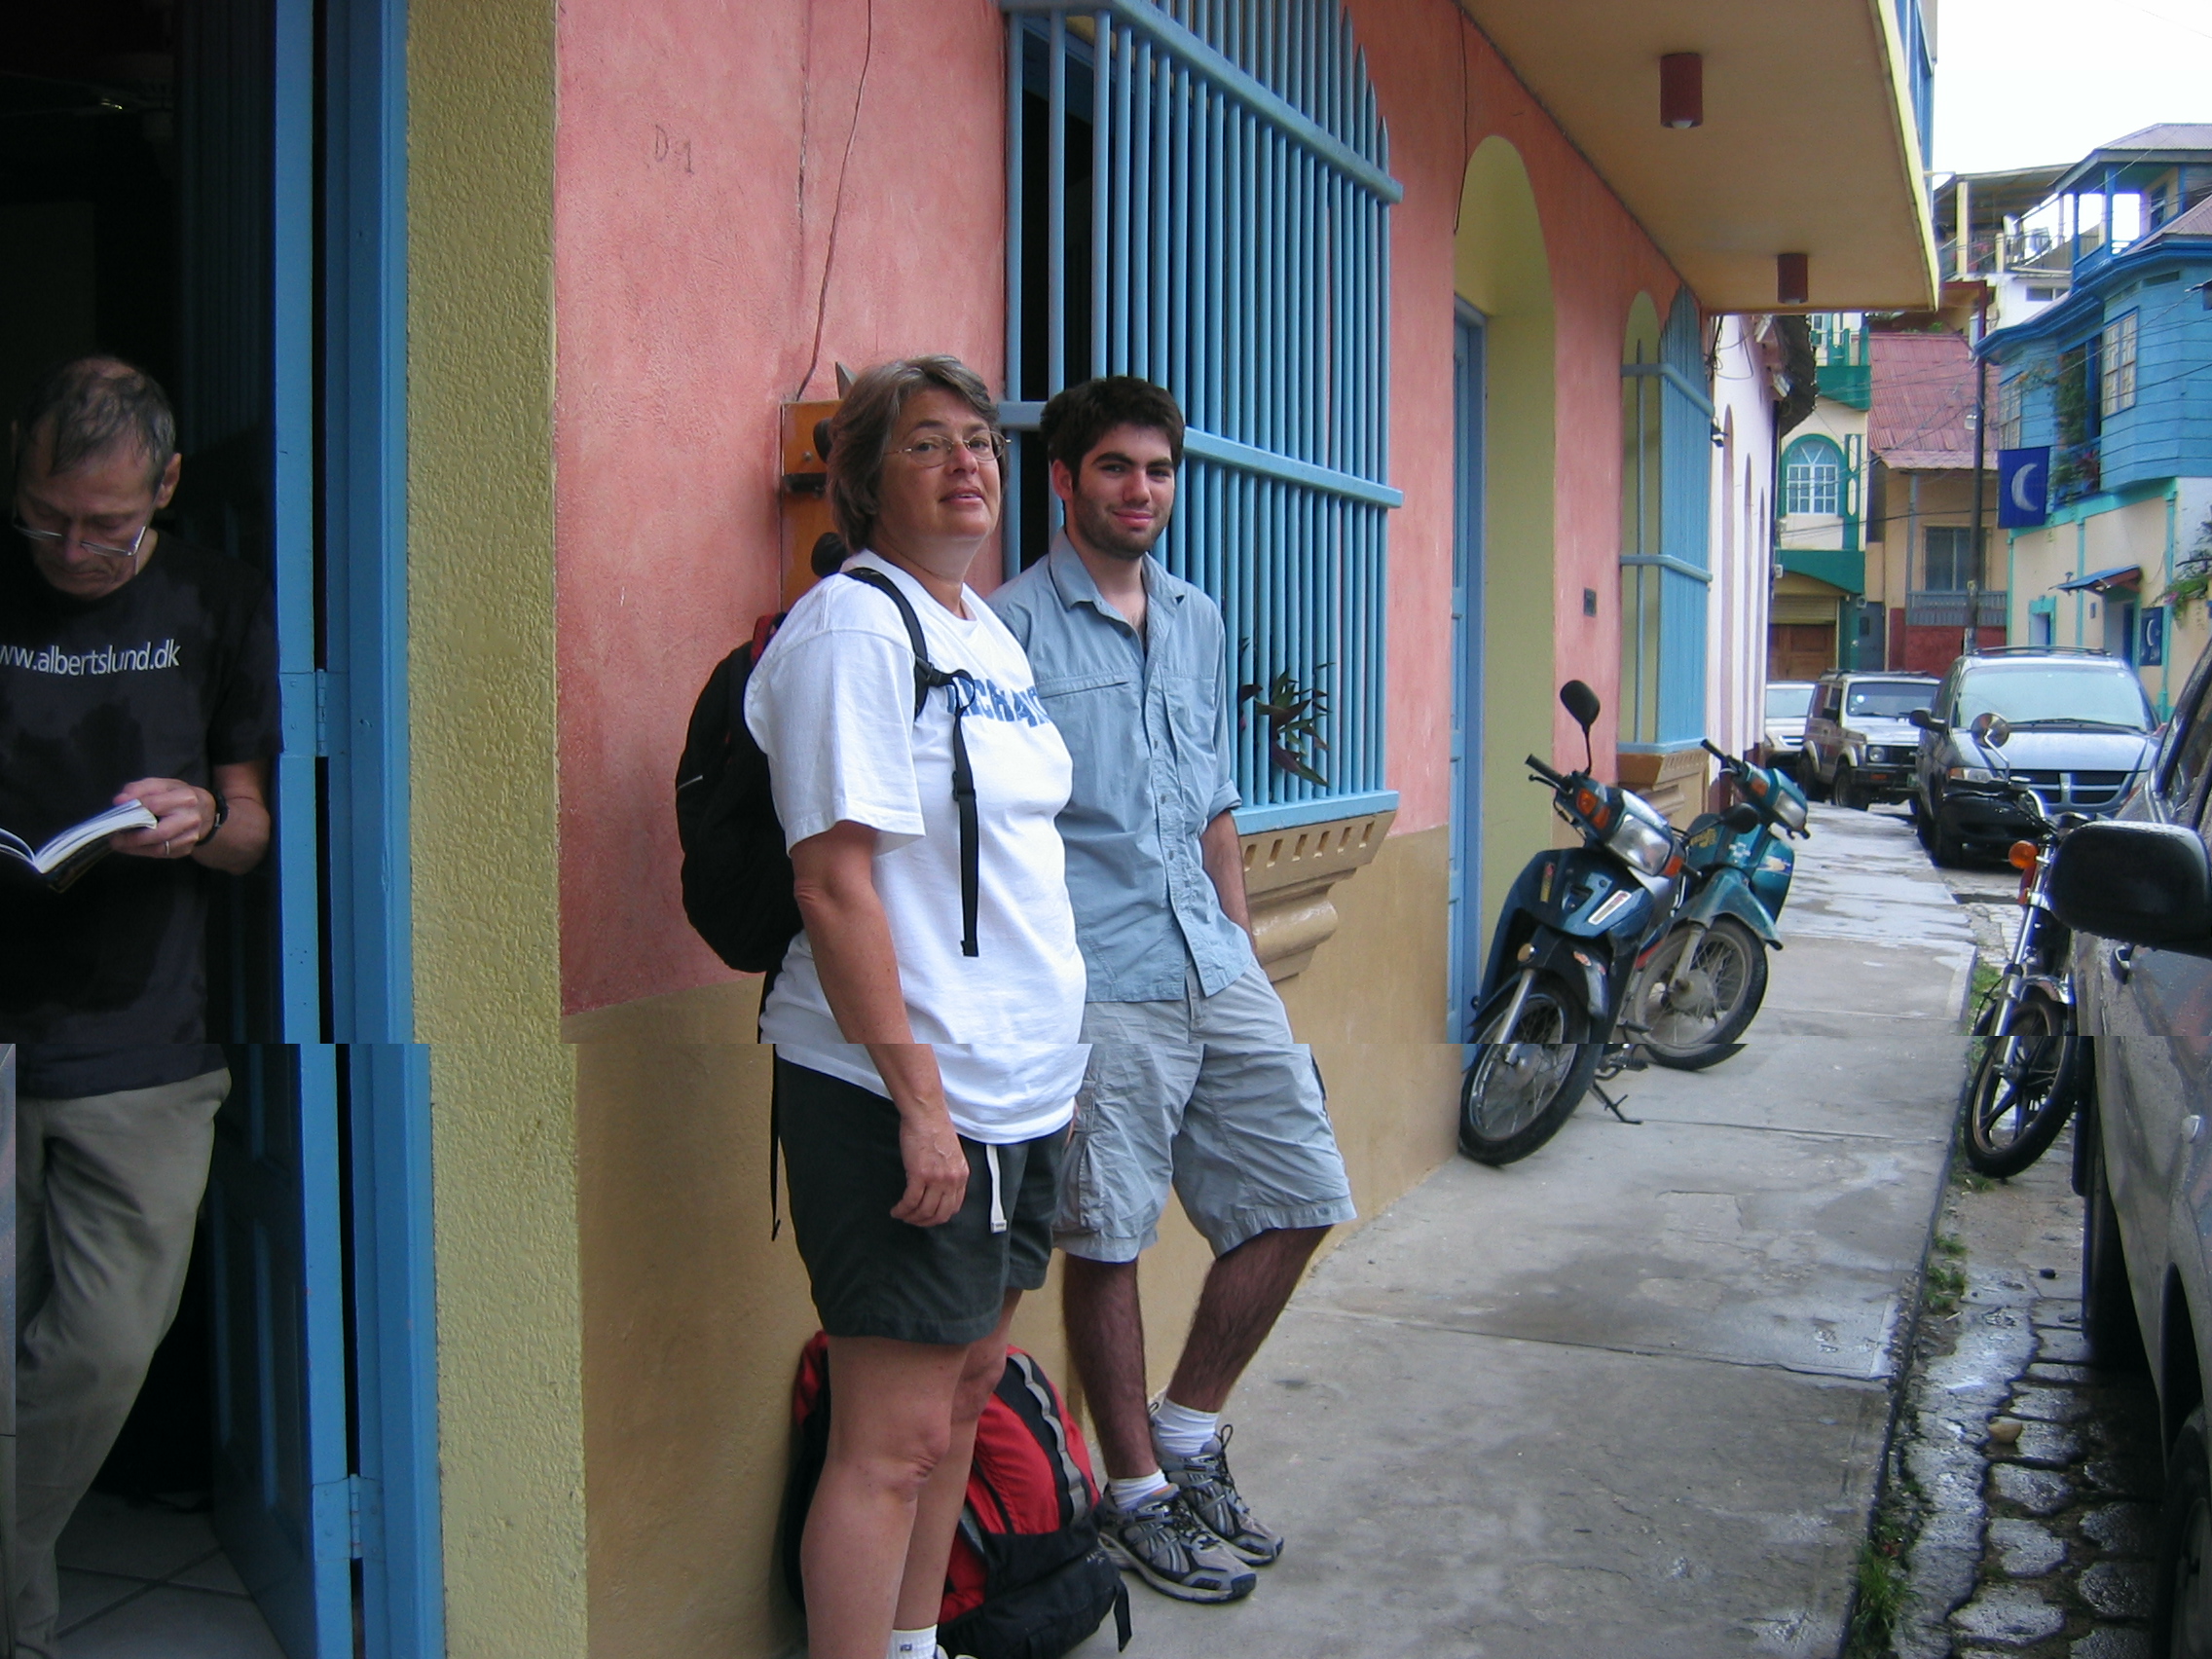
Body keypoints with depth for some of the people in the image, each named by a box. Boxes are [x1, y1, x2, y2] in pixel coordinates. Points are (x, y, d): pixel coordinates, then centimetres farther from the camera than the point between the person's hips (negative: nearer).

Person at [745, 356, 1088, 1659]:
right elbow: (834, 880, -20)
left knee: (968, 1384, 19)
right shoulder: (851, 623, -13)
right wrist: (918, 1097, -22)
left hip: (1019, 1083, 9)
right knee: (893, 1437, -3)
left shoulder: (985, 626, 13)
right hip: (900, 1098, -9)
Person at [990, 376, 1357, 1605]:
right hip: (1096, 984, -7)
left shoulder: (1199, 623, 16)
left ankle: (1189, 1429, 27)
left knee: (1300, 1199, 9)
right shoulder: (1016, 623, -6)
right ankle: (1138, 1493, 21)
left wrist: (1246, 951, 18)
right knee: (1109, 1242, 3)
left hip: (1215, 971, 7)